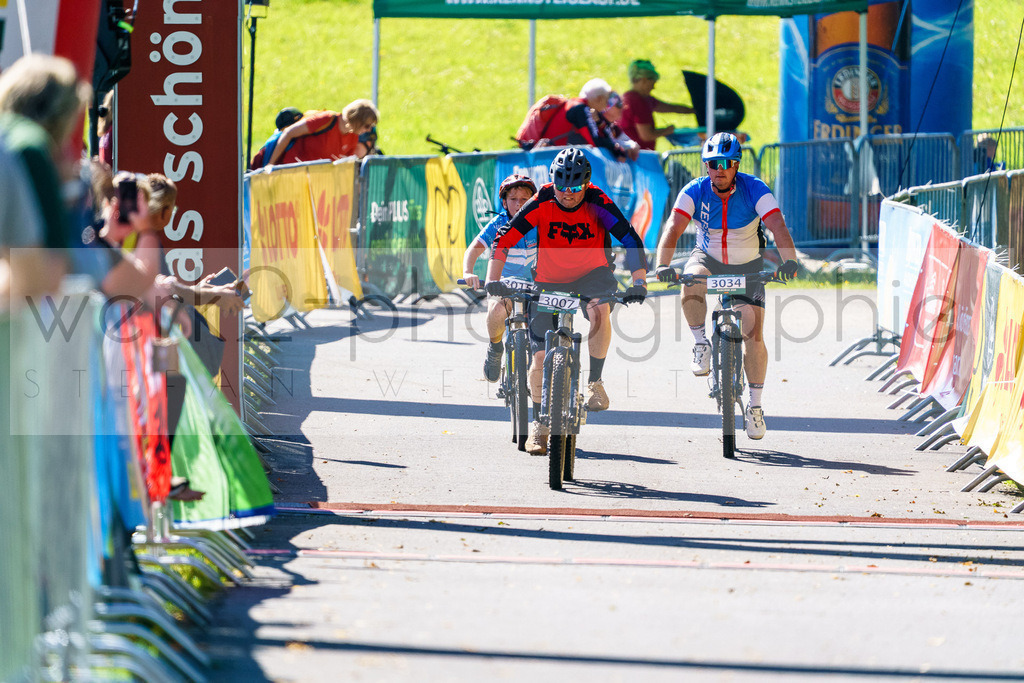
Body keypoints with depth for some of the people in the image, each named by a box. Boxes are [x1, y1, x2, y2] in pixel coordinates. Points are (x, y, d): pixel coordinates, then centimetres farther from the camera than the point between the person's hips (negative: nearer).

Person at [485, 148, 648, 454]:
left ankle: (594, 383, -17)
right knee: (541, 357, -4)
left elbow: (630, 239, -24)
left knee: (600, 311, -36)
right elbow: (504, 239, -16)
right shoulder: (542, 202, -17)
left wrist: (639, 282, -36)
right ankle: (539, 426, 16)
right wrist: (493, 279, -28)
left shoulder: (597, 202, -19)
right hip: (550, 282, 1)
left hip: (591, 274, -1)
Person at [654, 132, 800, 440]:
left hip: (747, 265, -1)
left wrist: (789, 261, -53)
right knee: (692, 281, -36)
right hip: (708, 258, 1)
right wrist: (663, 265, -49)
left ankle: (755, 406, 7)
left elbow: (778, 226, -35)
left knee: (753, 335, -9)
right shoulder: (695, 191, -20)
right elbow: (674, 228, -31)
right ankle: (701, 344, -12)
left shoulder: (754, 190, -23)